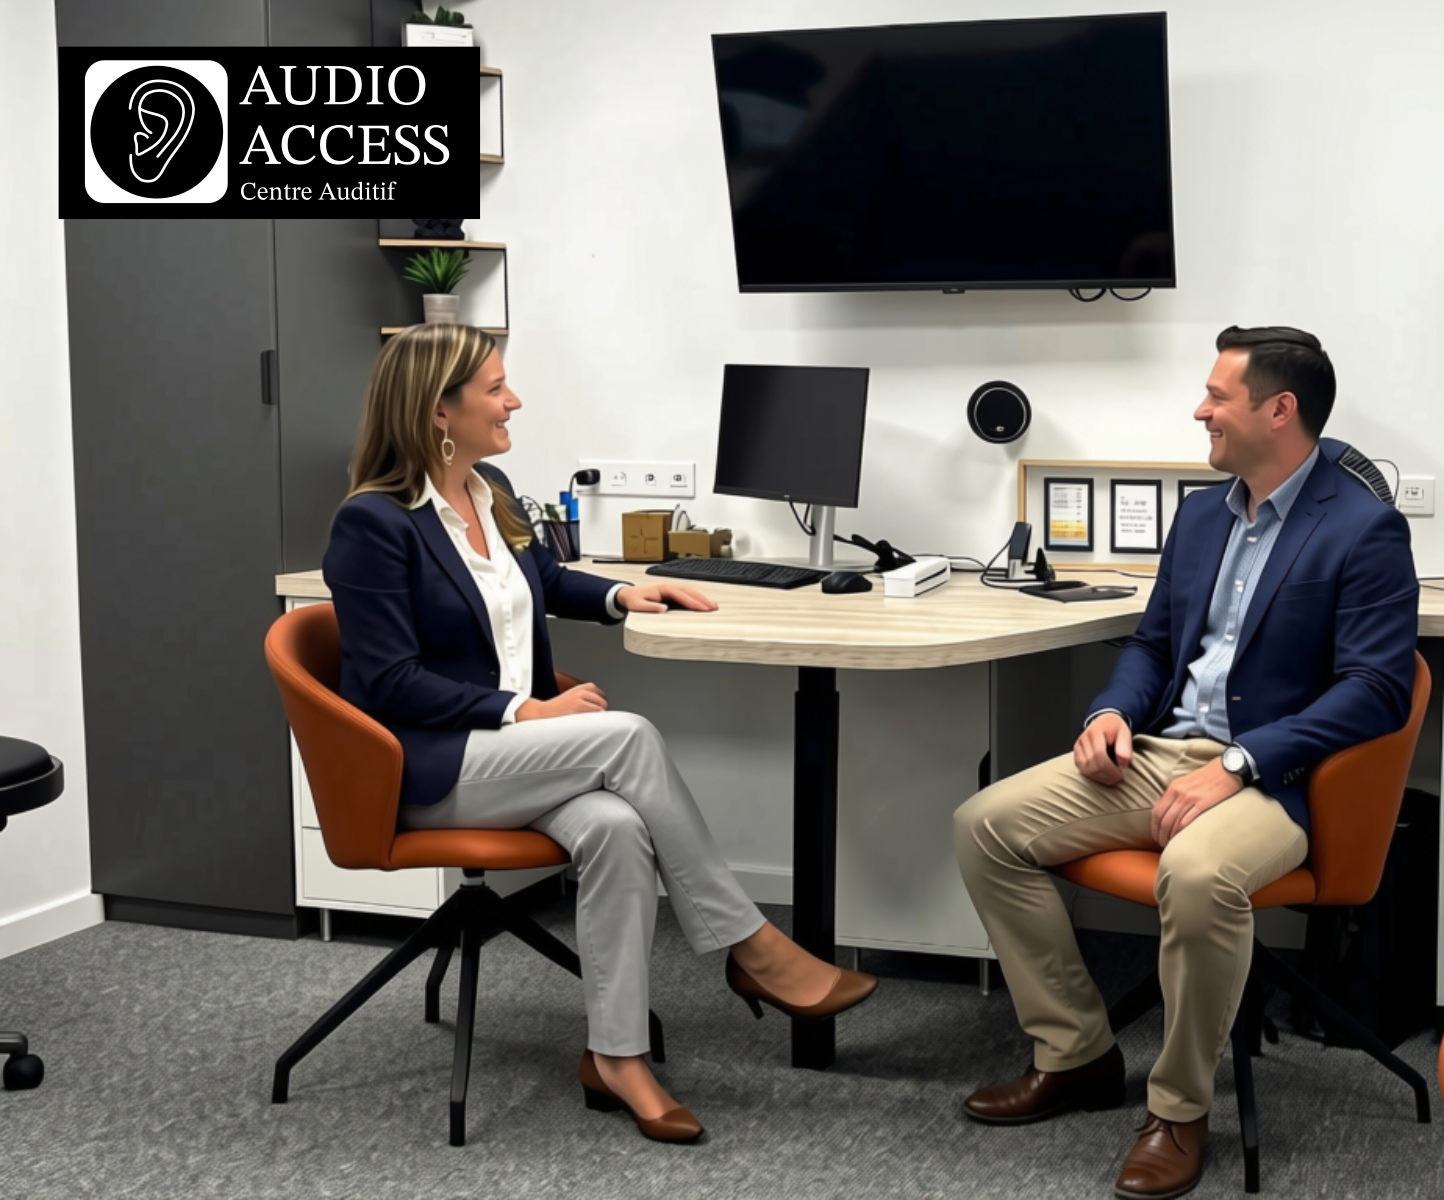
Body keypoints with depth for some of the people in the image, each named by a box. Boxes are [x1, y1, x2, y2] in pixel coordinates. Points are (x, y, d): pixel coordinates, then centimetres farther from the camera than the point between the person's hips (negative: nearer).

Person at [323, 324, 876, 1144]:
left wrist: (621, 596, 11)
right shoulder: (373, 524, -14)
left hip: (510, 746, 7)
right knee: (628, 736, -28)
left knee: (615, 826, -28)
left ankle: (616, 1054, -22)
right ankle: (751, 947, -18)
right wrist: (524, 711, -23)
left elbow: (545, 580, 30)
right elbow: (391, 685, -18)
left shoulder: (492, 491, 10)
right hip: (426, 769, -7)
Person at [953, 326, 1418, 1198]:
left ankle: (1181, 1109, -14)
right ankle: (1076, 1054, 5)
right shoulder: (1203, 513, 15)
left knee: (1199, 873, -39)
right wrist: (1114, 711, 1)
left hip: (1270, 778, -7)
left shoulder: (1366, 530, -8)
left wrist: (1237, 765, -24)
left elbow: (1377, 691, -16)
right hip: (1156, 754, 8)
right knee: (985, 826, -8)